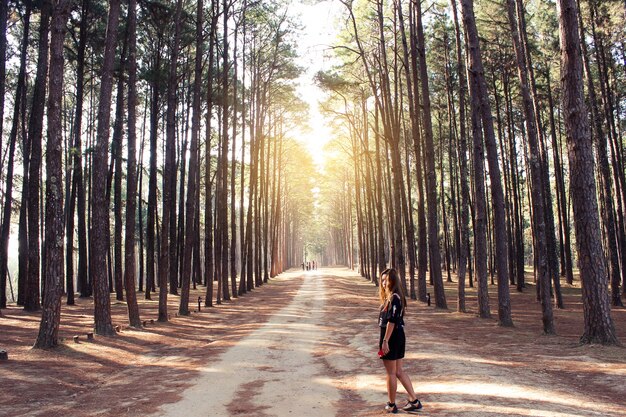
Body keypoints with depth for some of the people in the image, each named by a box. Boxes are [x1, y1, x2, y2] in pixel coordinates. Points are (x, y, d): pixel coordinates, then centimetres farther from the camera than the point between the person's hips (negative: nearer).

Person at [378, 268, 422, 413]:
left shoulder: (393, 298, -18)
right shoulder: (398, 297, 12)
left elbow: (391, 321, -23)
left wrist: (385, 341, -21)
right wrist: (383, 339, 19)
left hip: (391, 337, -10)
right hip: (399, 336, 10)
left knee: (391, 373, 4)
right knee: (399, 371, 16)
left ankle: (391, 405, 17)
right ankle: (414, 401, 21)